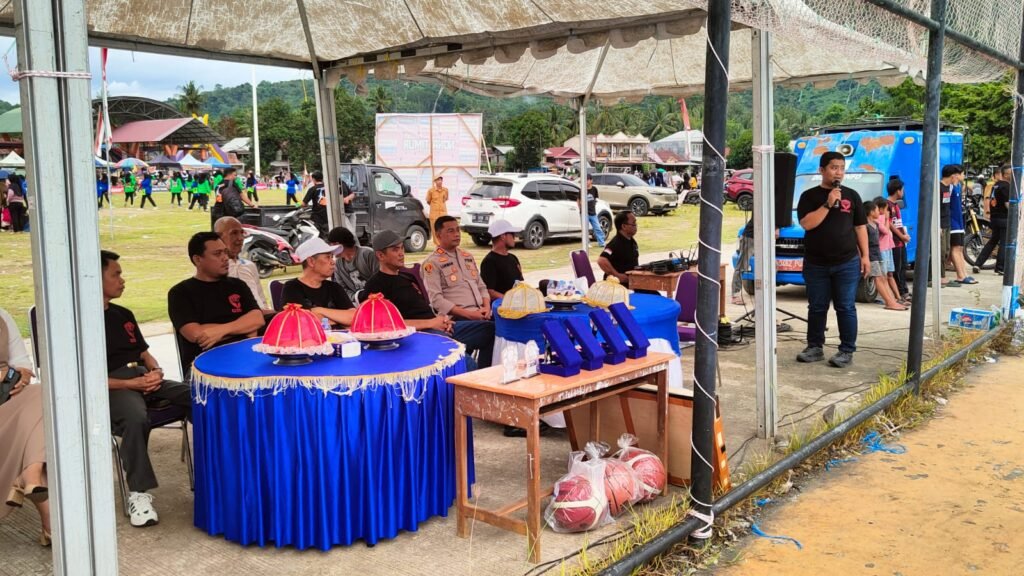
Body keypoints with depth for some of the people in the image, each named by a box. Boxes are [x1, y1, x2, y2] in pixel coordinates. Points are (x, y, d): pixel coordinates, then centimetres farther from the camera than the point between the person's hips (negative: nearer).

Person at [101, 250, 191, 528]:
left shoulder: (123, 314, 23)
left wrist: (156, 370, 0)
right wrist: (129, 384, -16)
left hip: (144, 378, 6)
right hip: (112, 386, -6)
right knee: (136, 418, -40)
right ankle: (138, 494, -29)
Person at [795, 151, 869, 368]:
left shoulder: (851, 195, 8)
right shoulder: (809, 196, 3)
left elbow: (860, 227, 10)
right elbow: (806, 223, -10)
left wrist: (865, 256, 4)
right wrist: (828, 204, -17)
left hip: (847, 263, 0)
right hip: (816, 264, 0)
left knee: (846, 308, 1)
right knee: (816, 308, 9)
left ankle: (847, 351, 7)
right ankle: (815, 348, 20)